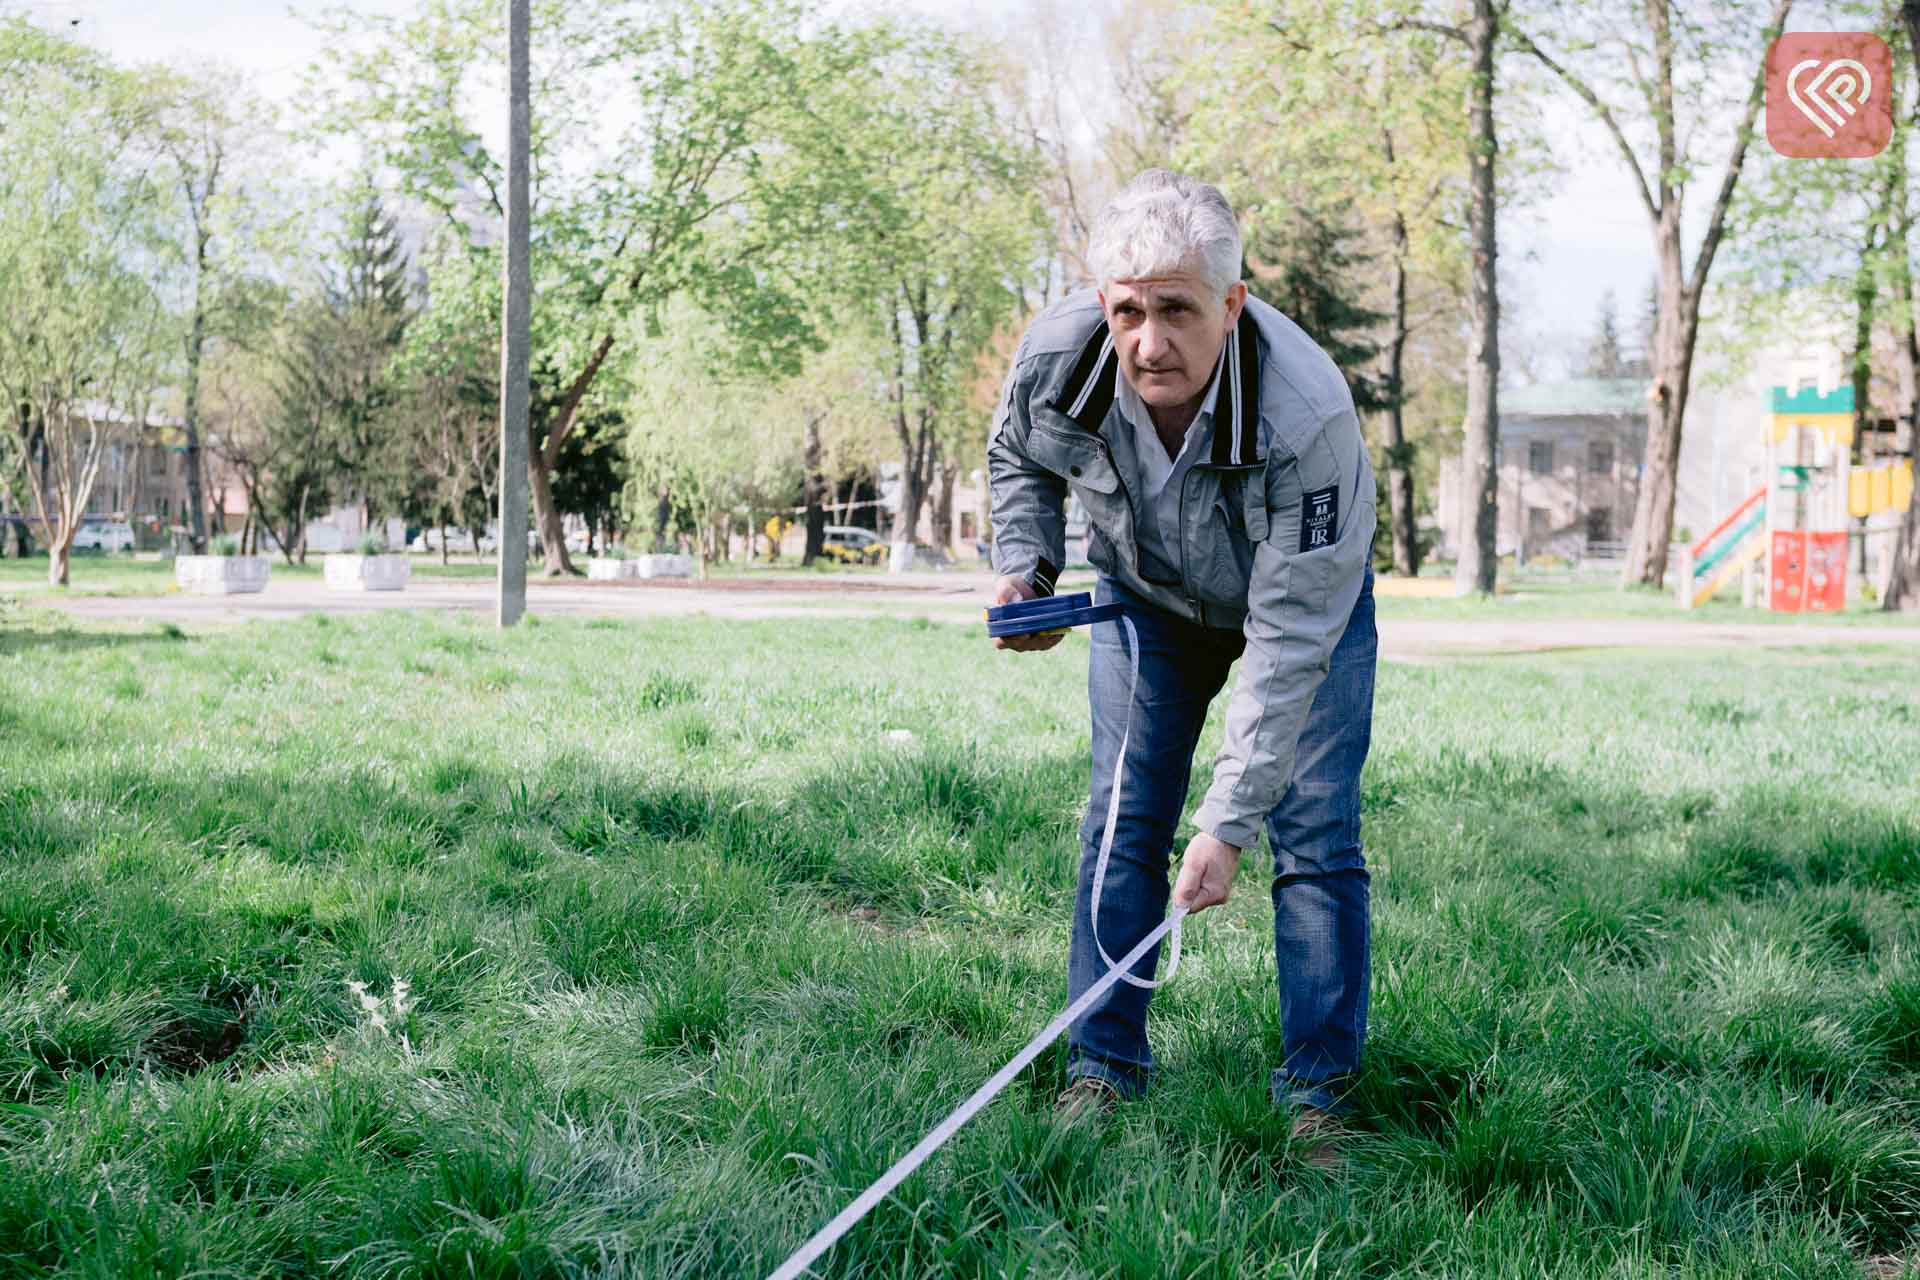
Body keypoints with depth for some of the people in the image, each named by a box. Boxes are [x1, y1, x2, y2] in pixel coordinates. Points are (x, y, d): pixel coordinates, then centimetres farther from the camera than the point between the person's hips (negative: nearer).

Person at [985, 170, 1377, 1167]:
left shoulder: (1309, 418, -42)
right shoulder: (1055, 358, -29)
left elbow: (1288, 640, -38)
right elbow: (1017, 459, -1)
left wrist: (1227, 823, -40)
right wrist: (1024, 568, -20)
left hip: (1309, 596, -3)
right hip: (1147, 594, 3)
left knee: (1314, 833, -9)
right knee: (1120, 823, -1)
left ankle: (1320, 1093, 1)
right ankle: (1103, 1066, 10)